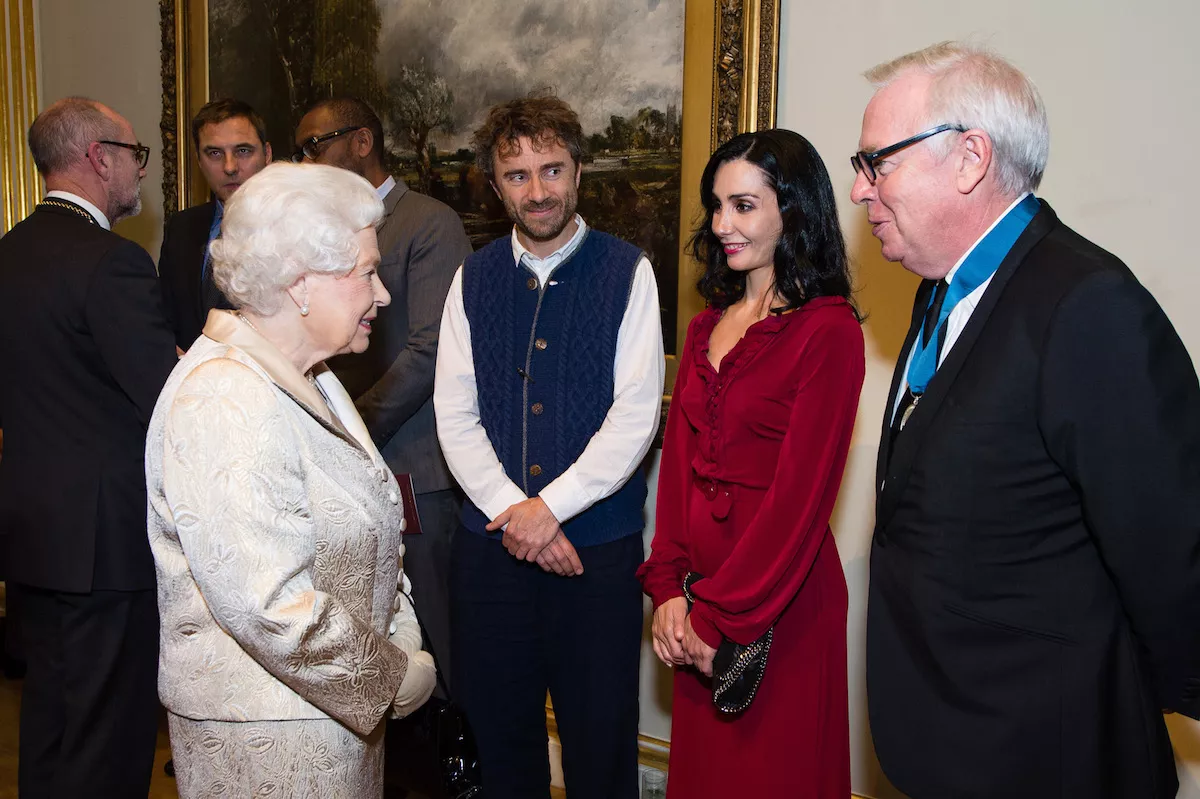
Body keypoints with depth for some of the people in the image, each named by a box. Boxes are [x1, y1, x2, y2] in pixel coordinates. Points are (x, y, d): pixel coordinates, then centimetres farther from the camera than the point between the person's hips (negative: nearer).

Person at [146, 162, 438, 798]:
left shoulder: (306, 376, 8)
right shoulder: (221, 405, -24)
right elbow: (269, 605, -28)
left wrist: (402, 637, 3)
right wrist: (395, 675, -16)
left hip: (337, 704, 9)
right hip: (265, 731, -9)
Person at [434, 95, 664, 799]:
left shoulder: (628, 273, -2)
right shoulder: (473, 279, 7)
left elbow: (636, 413, -9)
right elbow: (455, 415, 1)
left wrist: (549, 506, -13)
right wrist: (512, 512, -10)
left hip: (598, 544, -2)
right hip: (492, 544, 3)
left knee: (600, 741, 8)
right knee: (499, 733, 14)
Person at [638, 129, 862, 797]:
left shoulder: (829, 331, -13)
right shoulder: (708, 327, 10)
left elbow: (801, 493, -16)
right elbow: (679, 459, 6)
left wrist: (721, 617, -13)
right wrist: (669, 587, -5)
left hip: (782, 603, -6)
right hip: (699, 604, 6)